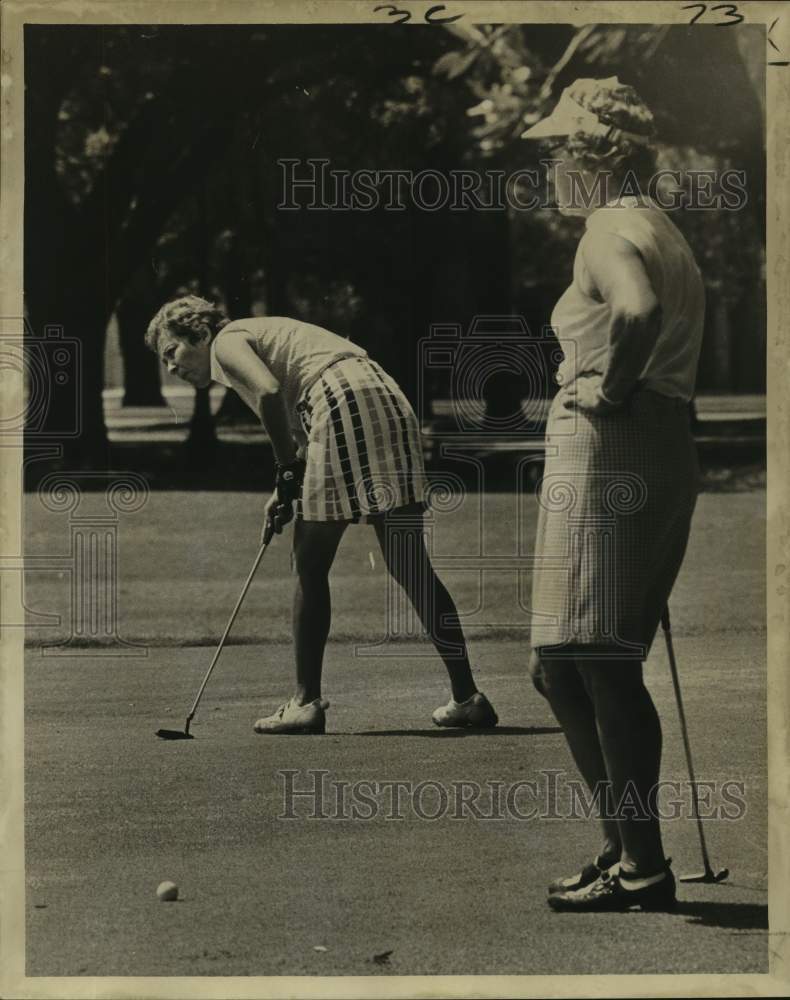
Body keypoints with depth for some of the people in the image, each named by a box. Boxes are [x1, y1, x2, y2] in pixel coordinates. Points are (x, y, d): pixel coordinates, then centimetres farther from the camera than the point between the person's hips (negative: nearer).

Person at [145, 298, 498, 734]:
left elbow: (268, 392, -12)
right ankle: (466, 697, 2)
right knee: (412, 567, 5)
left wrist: (287, 468, -3)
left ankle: (307, 701, 4)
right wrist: (289, 485, 16)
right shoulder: (263, 336, 34)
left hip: (342, 403, -8)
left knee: (310, 568, 2)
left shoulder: (226, 341, 8)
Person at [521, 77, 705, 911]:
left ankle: (643, 868, -8)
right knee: (566, 667, 14)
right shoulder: (661, 232, 21)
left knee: (600, 665, -9)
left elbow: (638, 310, -32)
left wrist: (611, 387, -18)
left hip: (605, 453, -10)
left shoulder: (610, 233, -10)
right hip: (662, 452, 10)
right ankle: (626, 845, 18)